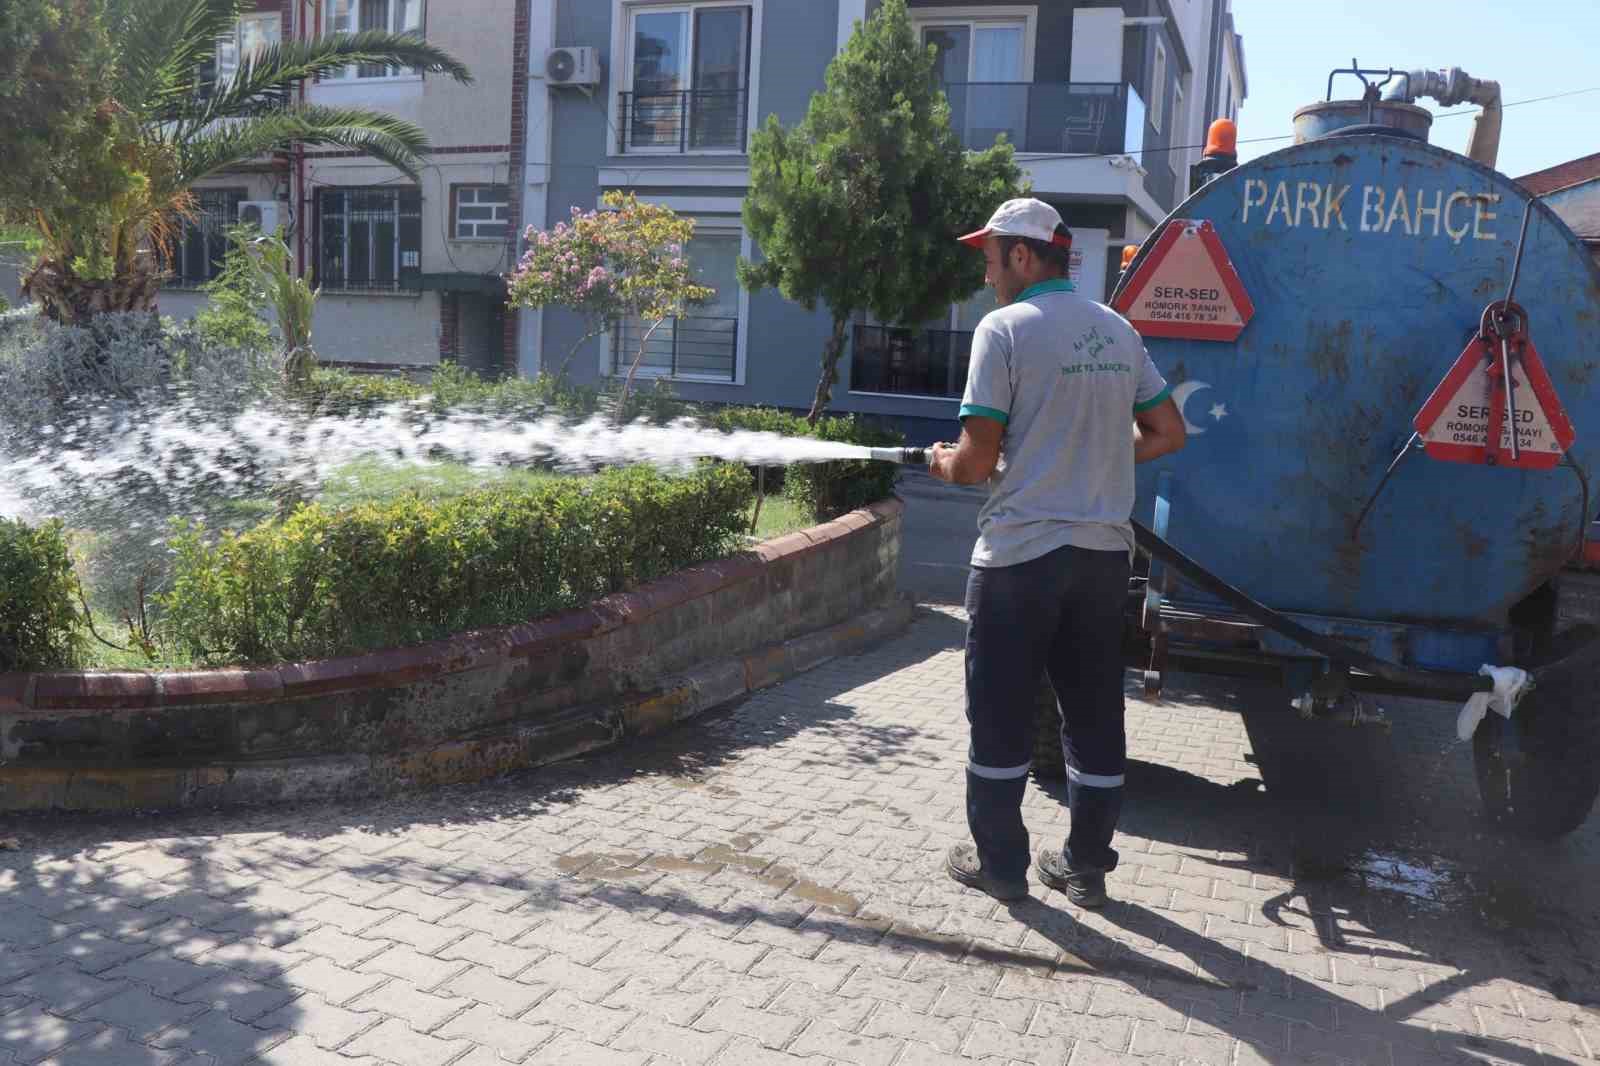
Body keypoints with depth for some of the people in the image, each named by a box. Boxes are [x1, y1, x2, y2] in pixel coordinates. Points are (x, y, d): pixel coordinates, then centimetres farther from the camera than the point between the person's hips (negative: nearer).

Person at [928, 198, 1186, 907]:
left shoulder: (1005, 327, -11)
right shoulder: (1116, 330, 9)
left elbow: (978, 461, -14)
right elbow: (1168, 434, 12)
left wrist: (943, 464, 7)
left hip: (1020, 552, -6)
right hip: (1103, 550, 6)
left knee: (1001, 716, 8)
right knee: (1095, 716, 13)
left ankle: (1000, 862, 18)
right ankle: (1086, 866, 23)